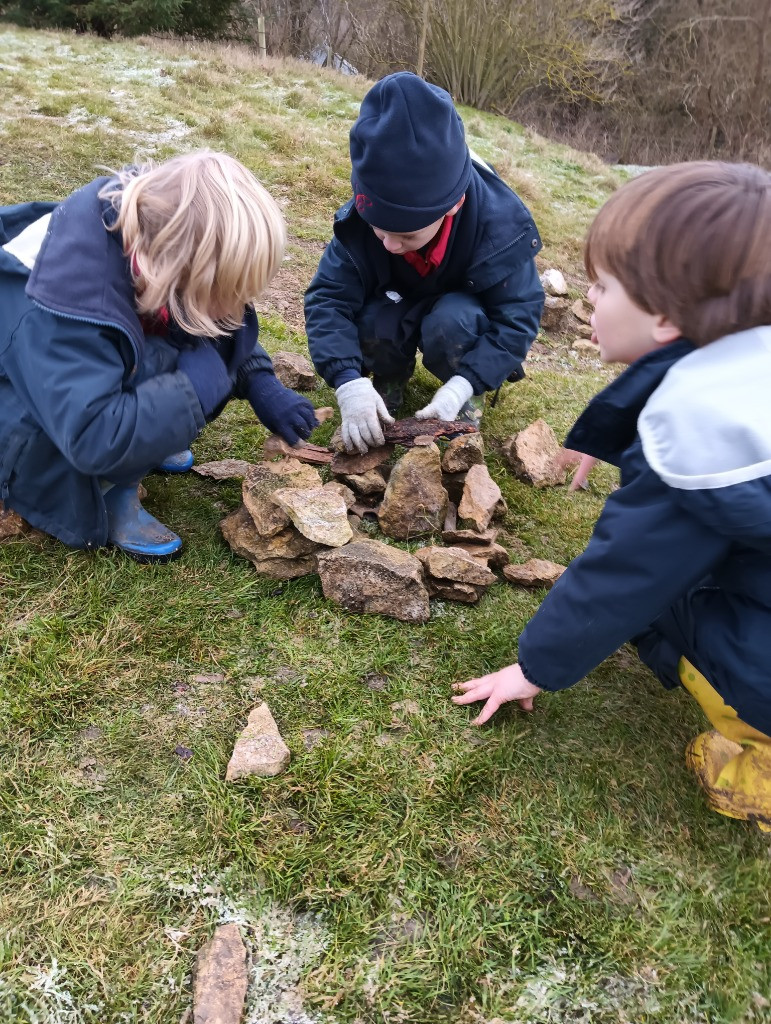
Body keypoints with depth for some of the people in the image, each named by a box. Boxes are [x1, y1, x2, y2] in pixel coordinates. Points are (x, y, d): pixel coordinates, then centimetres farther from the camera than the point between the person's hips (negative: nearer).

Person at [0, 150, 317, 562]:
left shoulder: (155, 227, -20)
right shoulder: (74, 295, -40)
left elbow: (224, 316, -2)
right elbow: (92, 435, -44)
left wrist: (261, 384, -13)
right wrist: (197, 386, -37)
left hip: (96, 350, 7)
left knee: (221, 330, -10)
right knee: (150, 367, -33)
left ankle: (140, 434, 2)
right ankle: (109, 491, -10)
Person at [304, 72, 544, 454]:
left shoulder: (499, 223, -33)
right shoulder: (360, 219, -27)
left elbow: (518, 315, -27)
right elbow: (328, 297, -27)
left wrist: (462, 387, -41)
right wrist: (349, 381, -43)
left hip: (465, 313, -2)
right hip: (402, 308, 2)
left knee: (449, 324, -37)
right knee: (368, 322, -31)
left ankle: (469, 398, -7)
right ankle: (390, 377, 2)